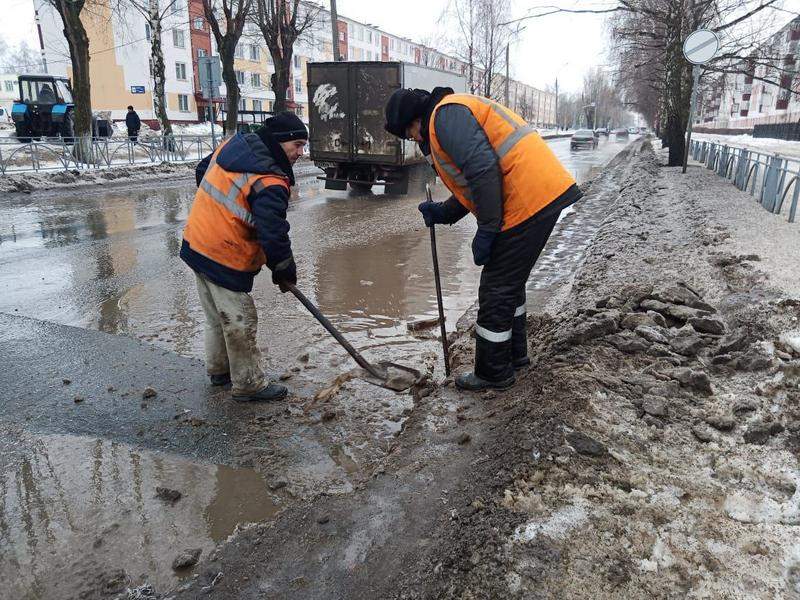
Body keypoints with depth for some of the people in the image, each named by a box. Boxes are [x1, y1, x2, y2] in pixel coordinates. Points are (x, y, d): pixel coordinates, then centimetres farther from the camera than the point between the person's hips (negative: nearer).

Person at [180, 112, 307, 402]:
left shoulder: (232, 144, 1)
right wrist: (285, 272, -9)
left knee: (217, 317, 23)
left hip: (196, 244, 9)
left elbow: (202, 171, 19)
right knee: (240, 323, 4)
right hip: (225, 260, -9)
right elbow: (273, 235, -26)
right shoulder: (269, 183, -24)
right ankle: (248, 384, 18)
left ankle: (219, 370, 40)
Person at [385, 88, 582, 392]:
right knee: (510, 282, 23)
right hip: (543, 196, 11)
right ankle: (515, 353, 38)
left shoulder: (446, 114, -9)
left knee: (497, 290, 0)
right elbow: (474, 183, 24)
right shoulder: (456, 115, 24)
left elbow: (484, 170, -22)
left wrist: (487, 230, -18)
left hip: (528, 203, -11)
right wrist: (443, 213, 12)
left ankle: (493, 373, 14)